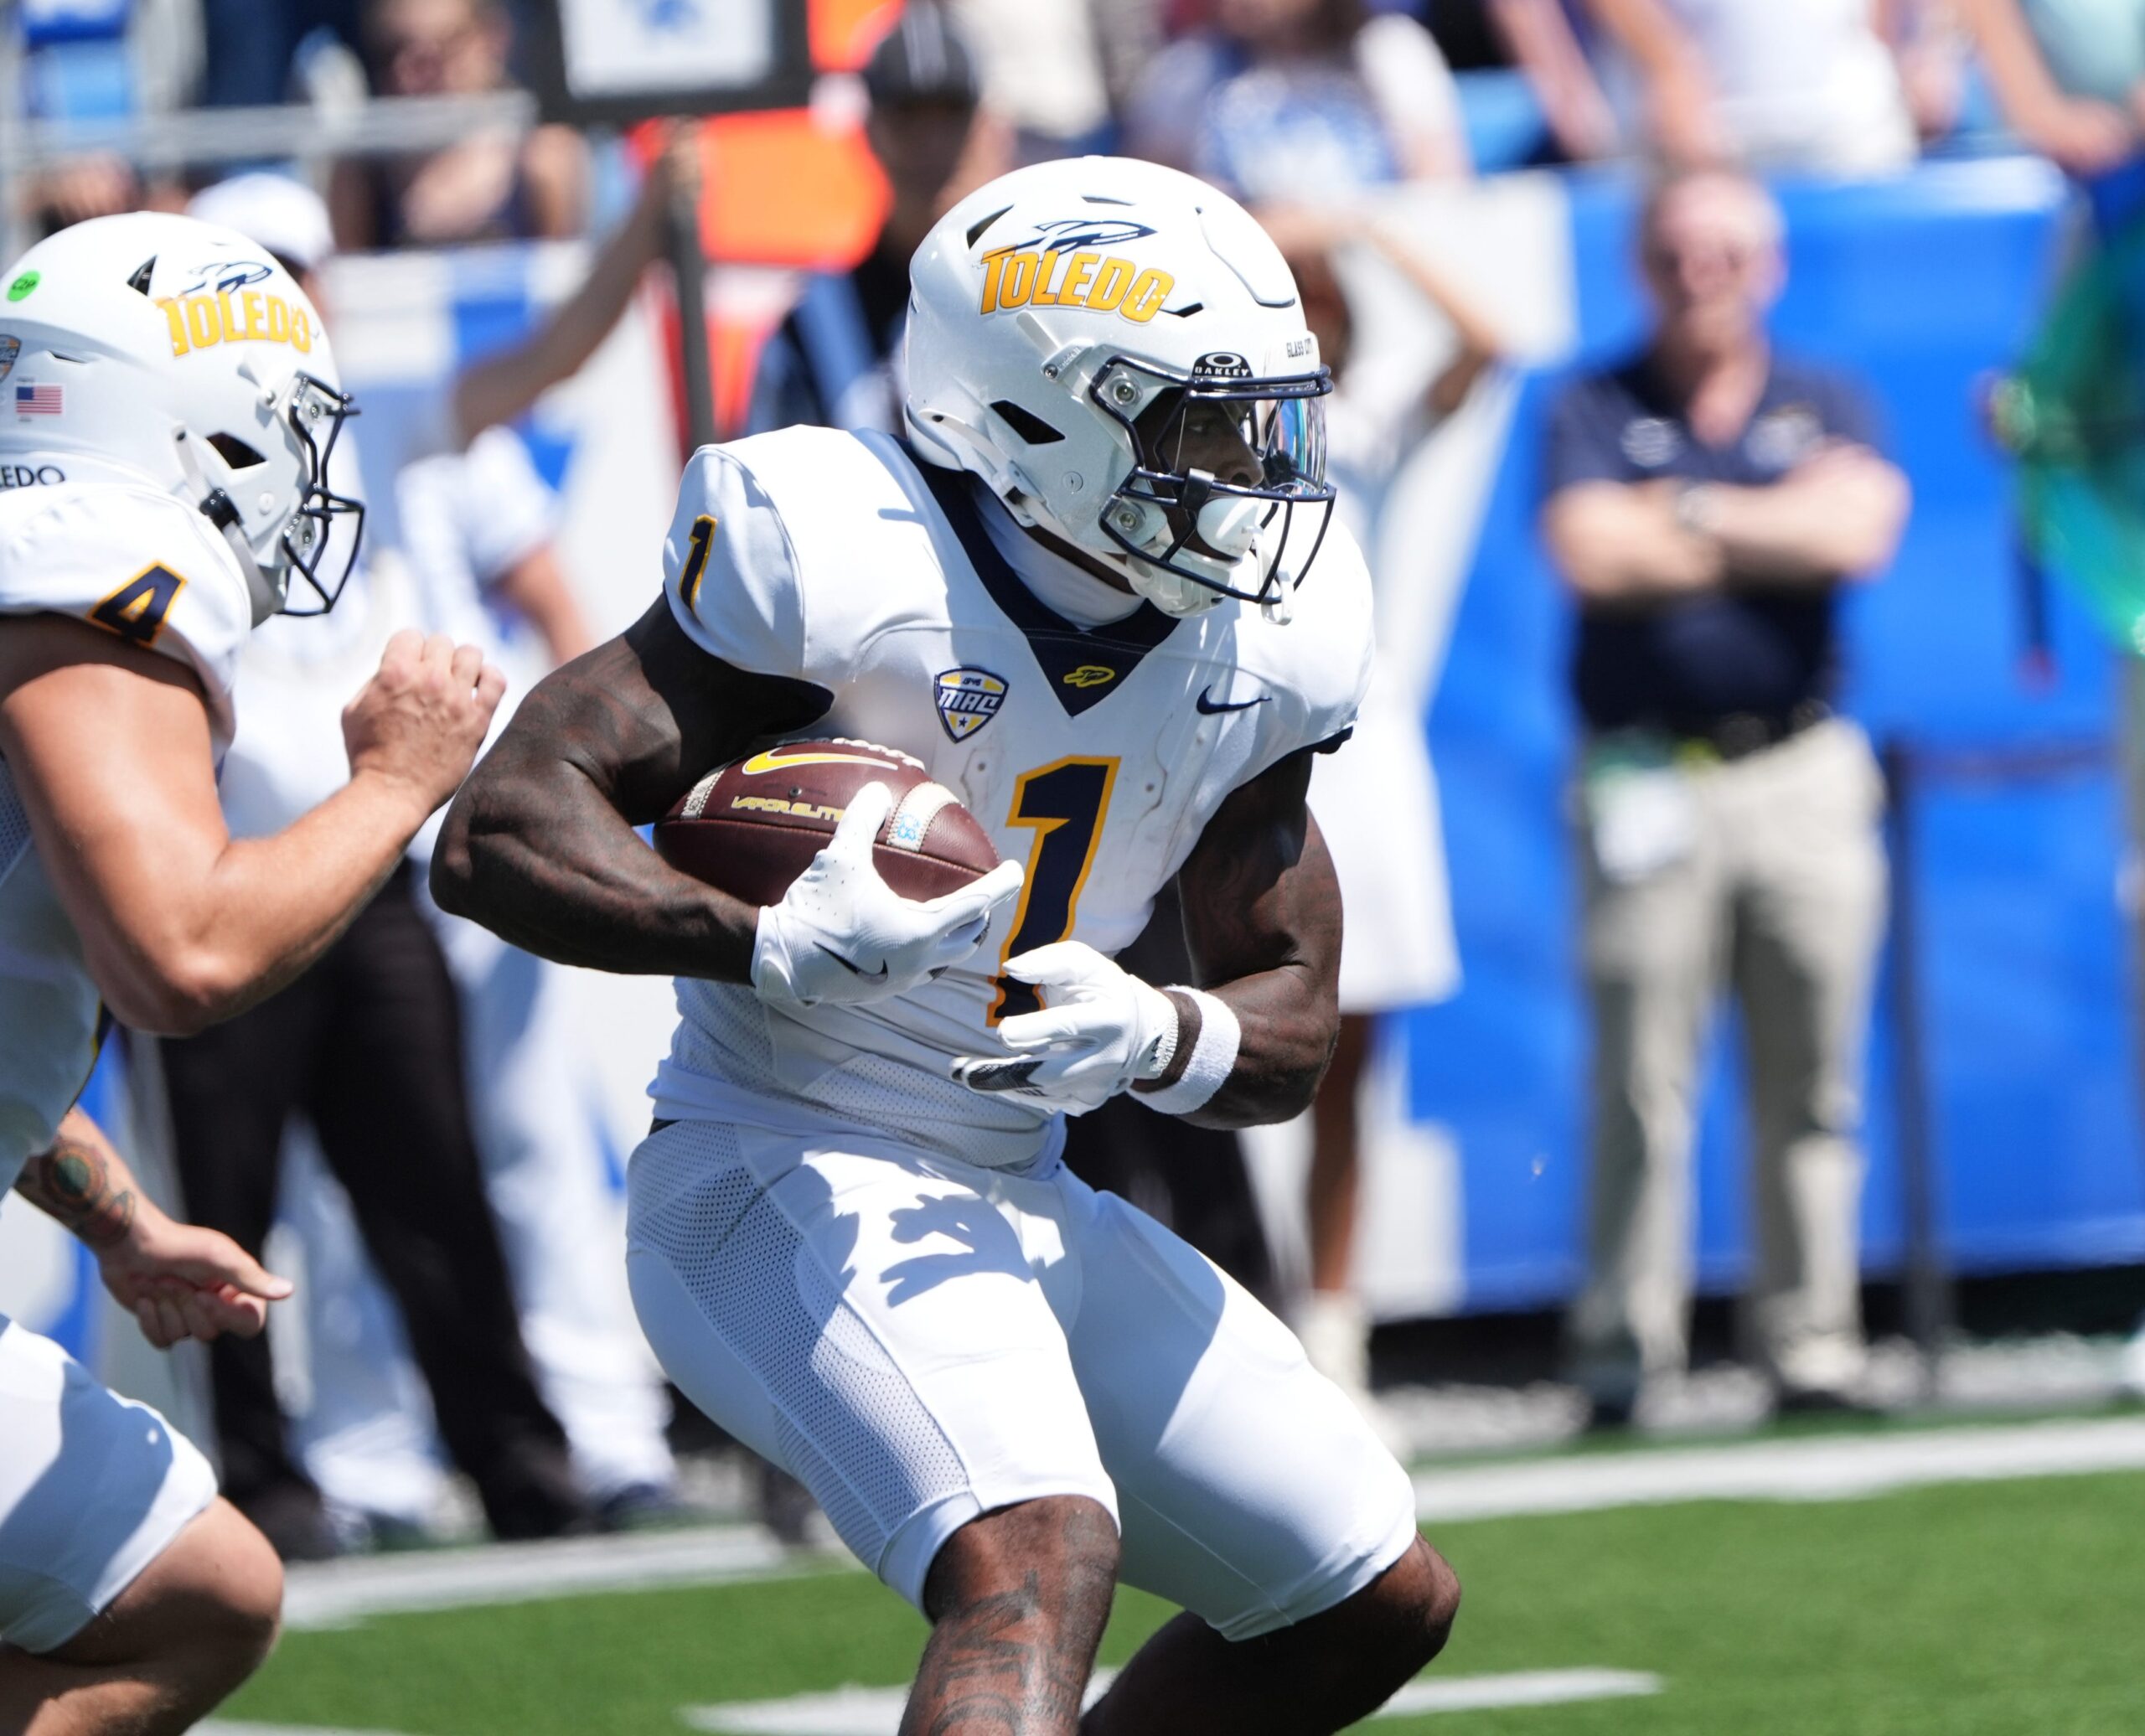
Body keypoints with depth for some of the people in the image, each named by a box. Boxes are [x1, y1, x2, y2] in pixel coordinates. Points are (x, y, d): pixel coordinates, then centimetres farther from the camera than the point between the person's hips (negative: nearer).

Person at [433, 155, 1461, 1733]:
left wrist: (1156, 1036, -16)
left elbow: (1291, 1027, 9)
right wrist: (775, 945, -36)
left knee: (1379, 1603, 13)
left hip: (1019, 1211, 9)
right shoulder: (847, 569, -17)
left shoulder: (1252, 654, 3)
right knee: (1041, 1559, -33)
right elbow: (501, 833, -21)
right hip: (789, 1184, -9)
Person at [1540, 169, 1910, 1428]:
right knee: (1642, 1083, -5)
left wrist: (1693, 513, -5)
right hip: (1649, 786, -2)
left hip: (1804, 771, 2)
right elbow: (1595, 556, -10)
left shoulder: (1826, 405, 12)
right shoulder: (1597, 411, 8)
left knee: (1812, 1079, 2)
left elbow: (1861, 531, -7)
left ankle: (1811, 1344, 7)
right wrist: (1778, 537, -2)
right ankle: (1624, 1346, -1)